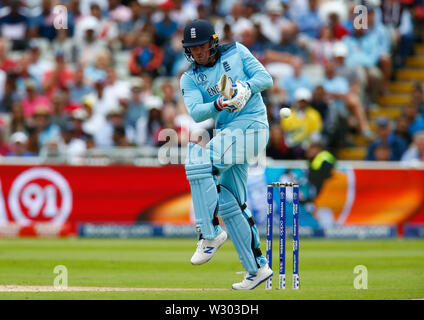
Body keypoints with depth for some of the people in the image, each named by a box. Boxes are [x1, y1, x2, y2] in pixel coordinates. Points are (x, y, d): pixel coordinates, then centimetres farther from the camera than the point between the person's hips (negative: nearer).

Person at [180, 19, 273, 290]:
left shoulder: (236, 52, 4)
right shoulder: (190, 79, 10)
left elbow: (266, 78, -4)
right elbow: (196, 112, -7)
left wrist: (246, 87, -24)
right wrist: (218, 105, -28)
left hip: (251, 123, -7)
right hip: (228, 132, 7)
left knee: (198, 161, -25)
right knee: (229, 203, 8)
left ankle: (210, 234, -21)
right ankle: (257, 268, 16)